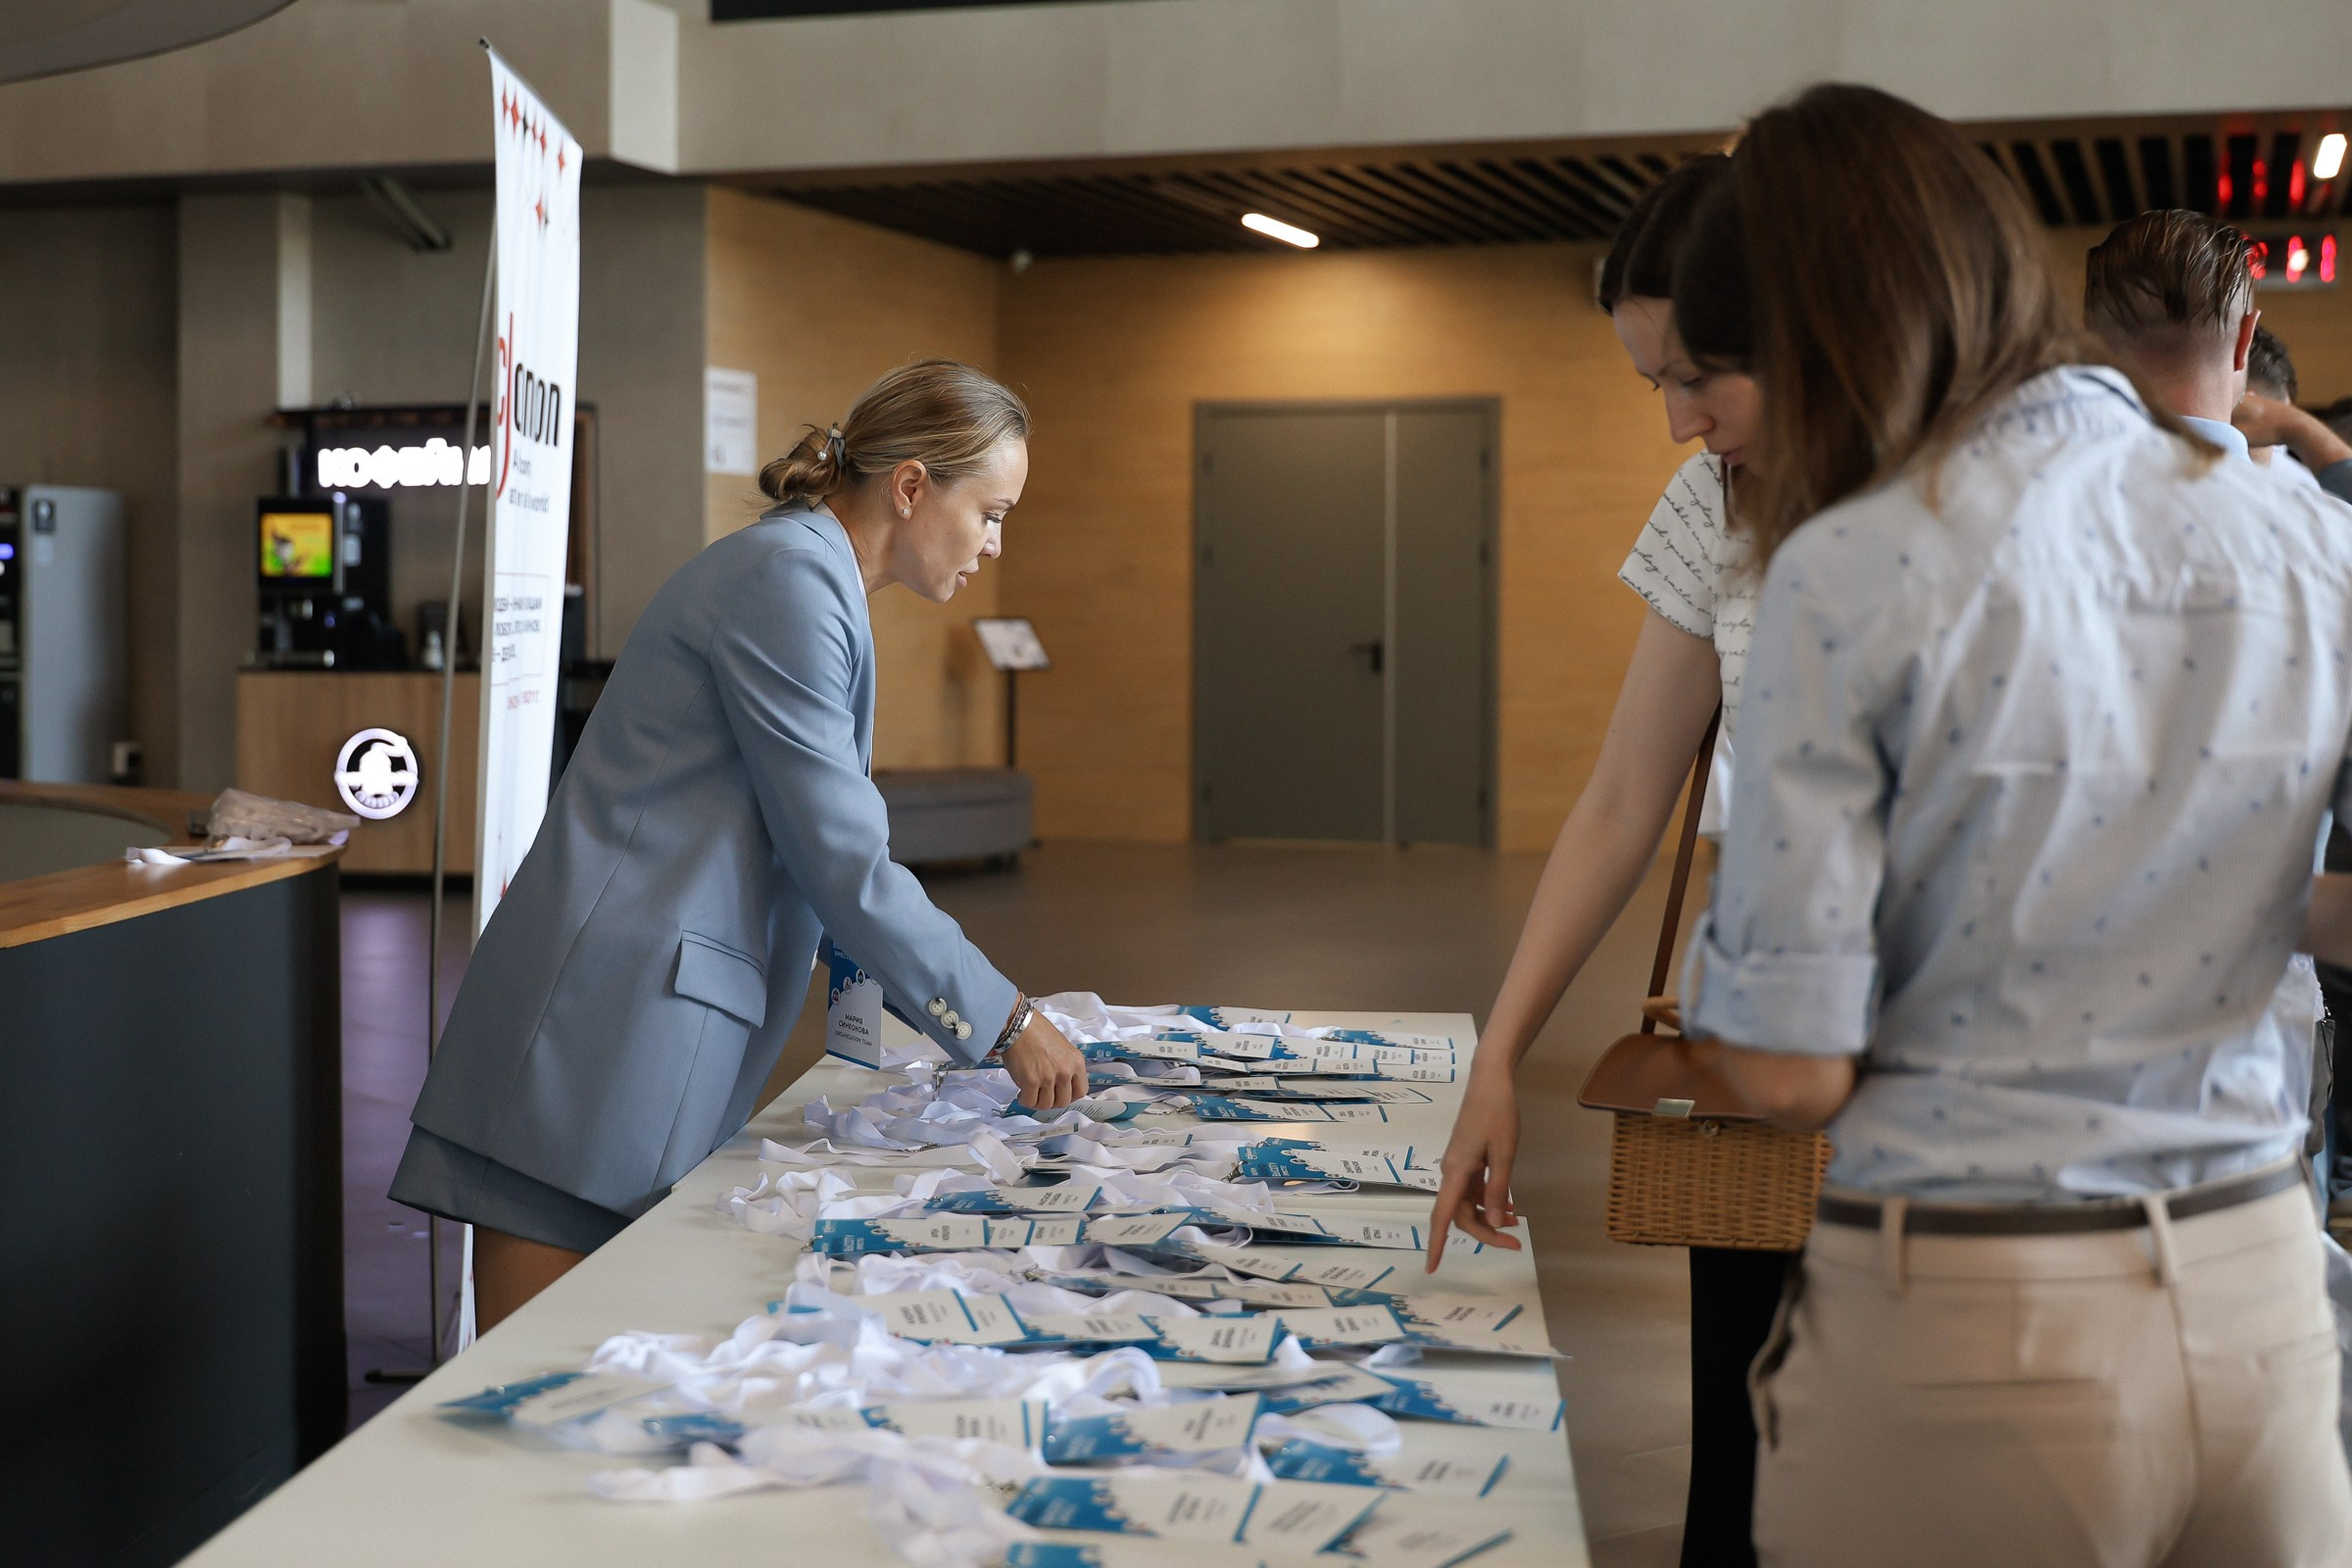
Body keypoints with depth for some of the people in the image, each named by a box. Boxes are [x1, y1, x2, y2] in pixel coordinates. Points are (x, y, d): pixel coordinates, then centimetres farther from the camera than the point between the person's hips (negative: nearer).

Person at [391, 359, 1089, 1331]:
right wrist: (1004, 1020, -7)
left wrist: (978, 1008, 21)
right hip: (601, 1027, -10)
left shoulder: (815, 580, 19)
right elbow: (841, 861, -15)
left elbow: (819, 848, 24)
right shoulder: (788, 578, -12)